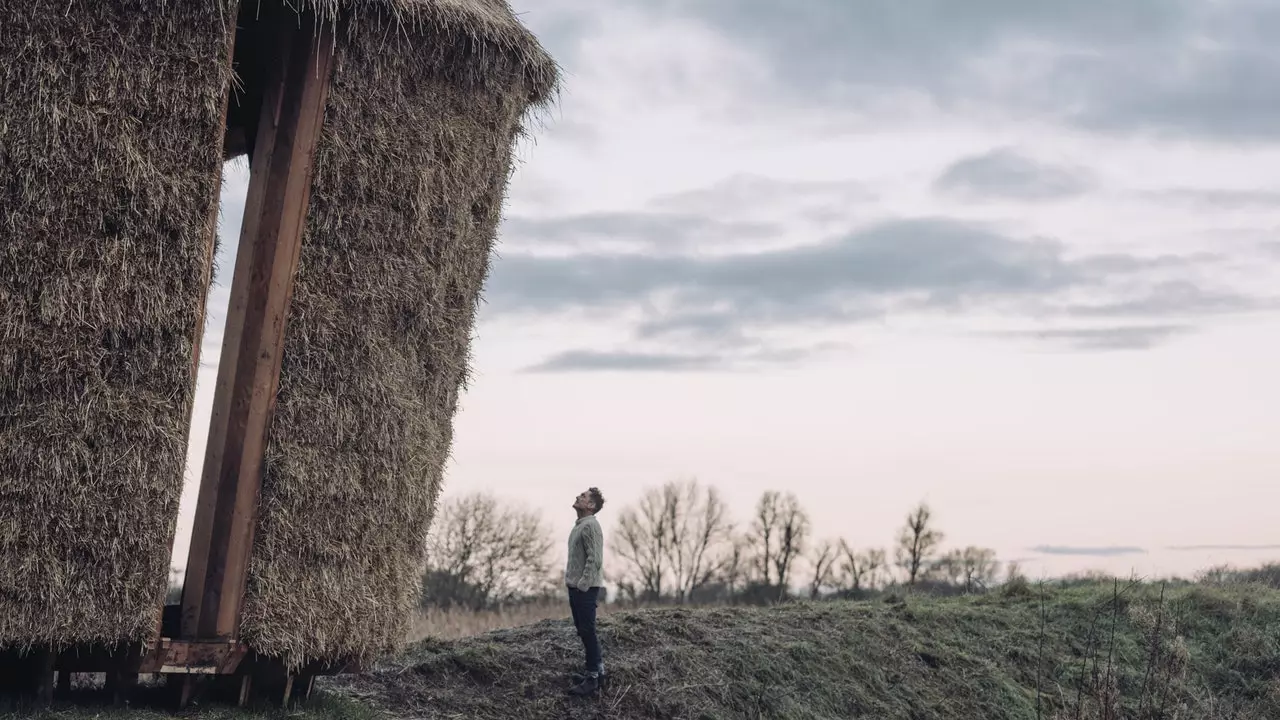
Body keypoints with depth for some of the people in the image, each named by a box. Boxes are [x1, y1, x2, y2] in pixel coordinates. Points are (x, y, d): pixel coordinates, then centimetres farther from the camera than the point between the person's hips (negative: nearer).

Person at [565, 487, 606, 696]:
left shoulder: (590, 526, -15)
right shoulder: (579, 525, 16)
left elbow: (594, 560, -21)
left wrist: (583, 585, -22)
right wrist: (571, 580, 16)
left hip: (586, 588, -10)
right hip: (575, 587, 10)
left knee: (588, 632, -8)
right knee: (583, 630, 15)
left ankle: (592, 680, -6)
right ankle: (595, 668, 24)